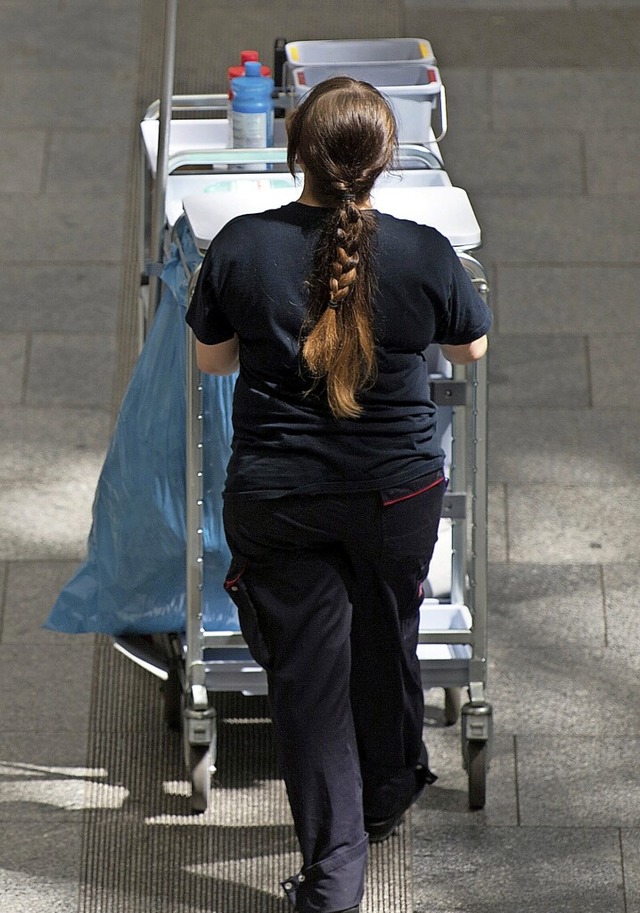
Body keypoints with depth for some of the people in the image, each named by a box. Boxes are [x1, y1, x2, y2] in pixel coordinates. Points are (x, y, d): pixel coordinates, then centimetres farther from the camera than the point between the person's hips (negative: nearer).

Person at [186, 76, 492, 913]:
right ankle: (387, 795, 46)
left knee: (305, 666, 7)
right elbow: (471, 348, 2)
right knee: (385, 645, 23)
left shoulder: (243, 246, -15)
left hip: (275, 498, -1)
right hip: (397, 494, 1)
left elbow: (212, 357, 1)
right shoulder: (424, 254, -16)